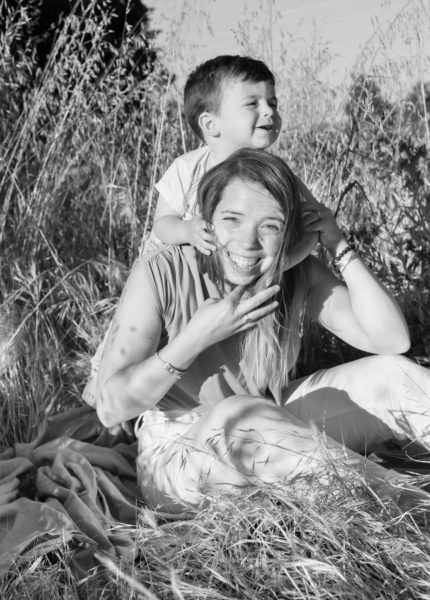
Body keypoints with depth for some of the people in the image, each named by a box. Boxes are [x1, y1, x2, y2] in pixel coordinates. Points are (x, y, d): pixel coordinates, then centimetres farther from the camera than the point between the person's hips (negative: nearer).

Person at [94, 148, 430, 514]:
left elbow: (392, 340, -15)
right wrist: (198, 336, -29)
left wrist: (340, 248, -19)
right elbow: (110, 407, -21)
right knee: (235, 416, -38)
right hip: (178, 454, -4)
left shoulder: (296, 275, -8)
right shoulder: (160, 275, -19)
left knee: (391, 375, -14)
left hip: (274, 436, 5)